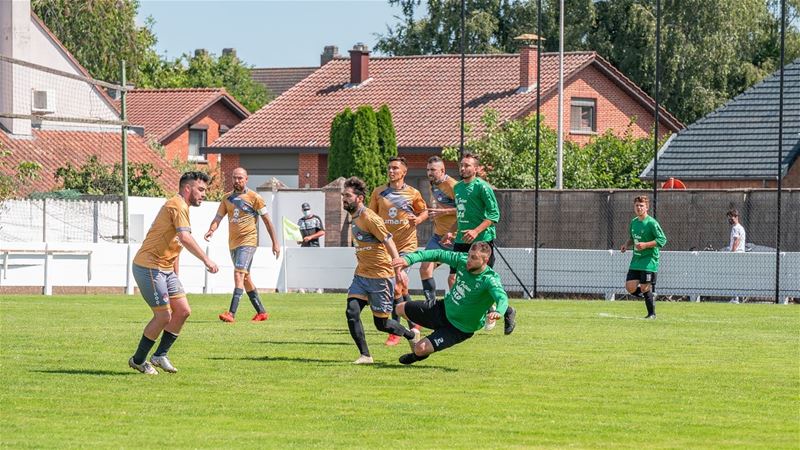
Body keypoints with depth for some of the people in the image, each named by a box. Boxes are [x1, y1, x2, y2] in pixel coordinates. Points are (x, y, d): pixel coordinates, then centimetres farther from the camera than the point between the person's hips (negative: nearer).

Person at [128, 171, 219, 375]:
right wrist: (206, 259, -32)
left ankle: (160, 355, 13)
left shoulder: (181, 207, 20)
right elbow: (185, 238, -29)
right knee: (164, 316, -8)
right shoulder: (178, 206, -14)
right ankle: (138, 360, 6)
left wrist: (175, 277, 25)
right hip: (148, 267, -10)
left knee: (183, 311, 4)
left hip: (165, 269, 10)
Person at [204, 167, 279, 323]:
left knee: (239, 274, -20)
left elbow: (267, 220, 0)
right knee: (245, 278, 13)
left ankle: (231, 313, -29)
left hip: (248, 241, -7)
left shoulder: (254, 197, -4)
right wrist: (211, 230, -16)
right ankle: (261, 312, 24)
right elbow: (218, 217, 6)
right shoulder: (227, 198, 11)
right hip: (233, 243, 7)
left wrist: (275, 243, -1)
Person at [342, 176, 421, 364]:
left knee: (381, 323, 1)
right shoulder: (355, 218, 11)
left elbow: (389, 242, -18)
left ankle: (412, 335, 28)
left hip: (380, 276, -8)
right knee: (352, 312, -11)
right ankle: (365, 355, -5)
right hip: (361, 275, 8)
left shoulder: (369, 218, -17)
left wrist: (399, 270, -21)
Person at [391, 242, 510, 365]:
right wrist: (409, 259, -17)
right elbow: (438, 254, -7)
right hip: (444, 308, 7)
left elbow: (502, 298, -47)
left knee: (420, 349, -17)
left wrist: (498, 312, -71)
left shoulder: (490, 280, -32)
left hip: (459, 328, -7)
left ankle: (420, 354, 24)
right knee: (401, 309, 19)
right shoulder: (462, 260, -14)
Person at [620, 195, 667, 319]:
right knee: (630, 287, -1)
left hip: (649, 261, -7)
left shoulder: (651, 223, -12)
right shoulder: (633, 222, 11)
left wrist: (645, 245, -22)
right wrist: (627, 245, 5)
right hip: (636, 260, 7)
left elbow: (662, 240, -14)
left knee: (645, 288, -6)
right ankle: (649, 294, 24)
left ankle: (652, 314, 10)